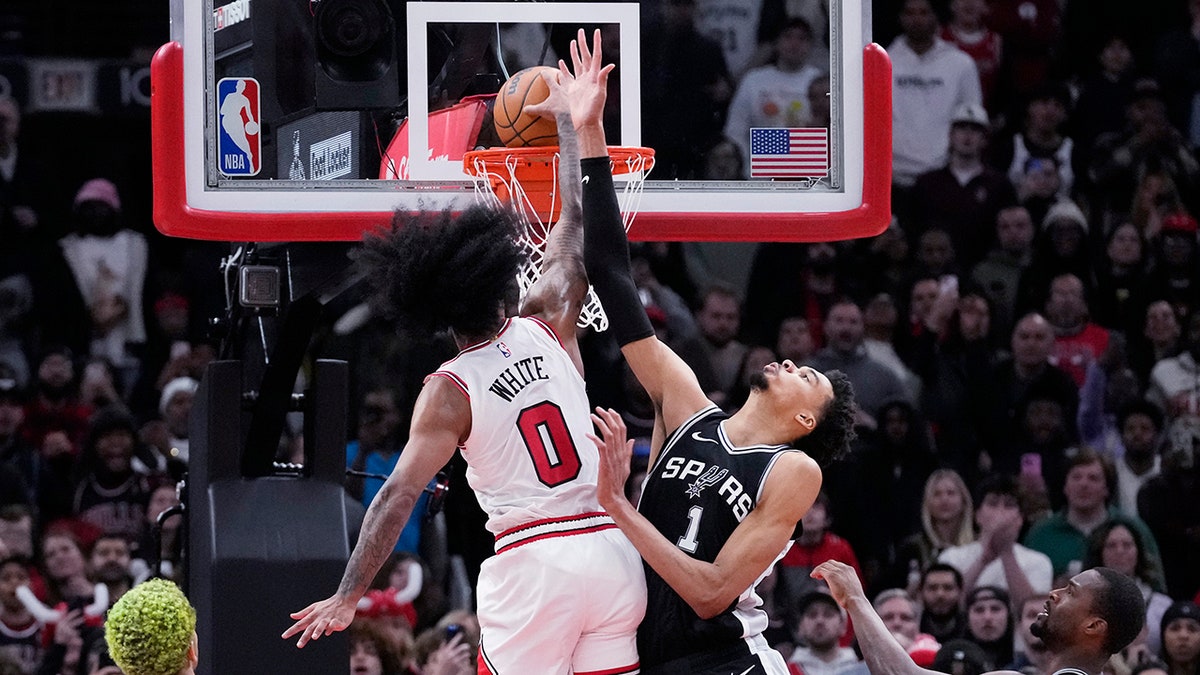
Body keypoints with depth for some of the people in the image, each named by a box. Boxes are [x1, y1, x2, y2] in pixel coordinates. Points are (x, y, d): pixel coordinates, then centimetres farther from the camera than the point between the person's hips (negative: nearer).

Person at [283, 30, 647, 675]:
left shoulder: (449, 392, -5)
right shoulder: (546, 330, 5)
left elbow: (398, 496, -9)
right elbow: (573, 226, 19)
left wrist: (347, 596, -7)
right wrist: (572, 123, 29)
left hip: (534, 561, -4)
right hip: (612, 549, 4)